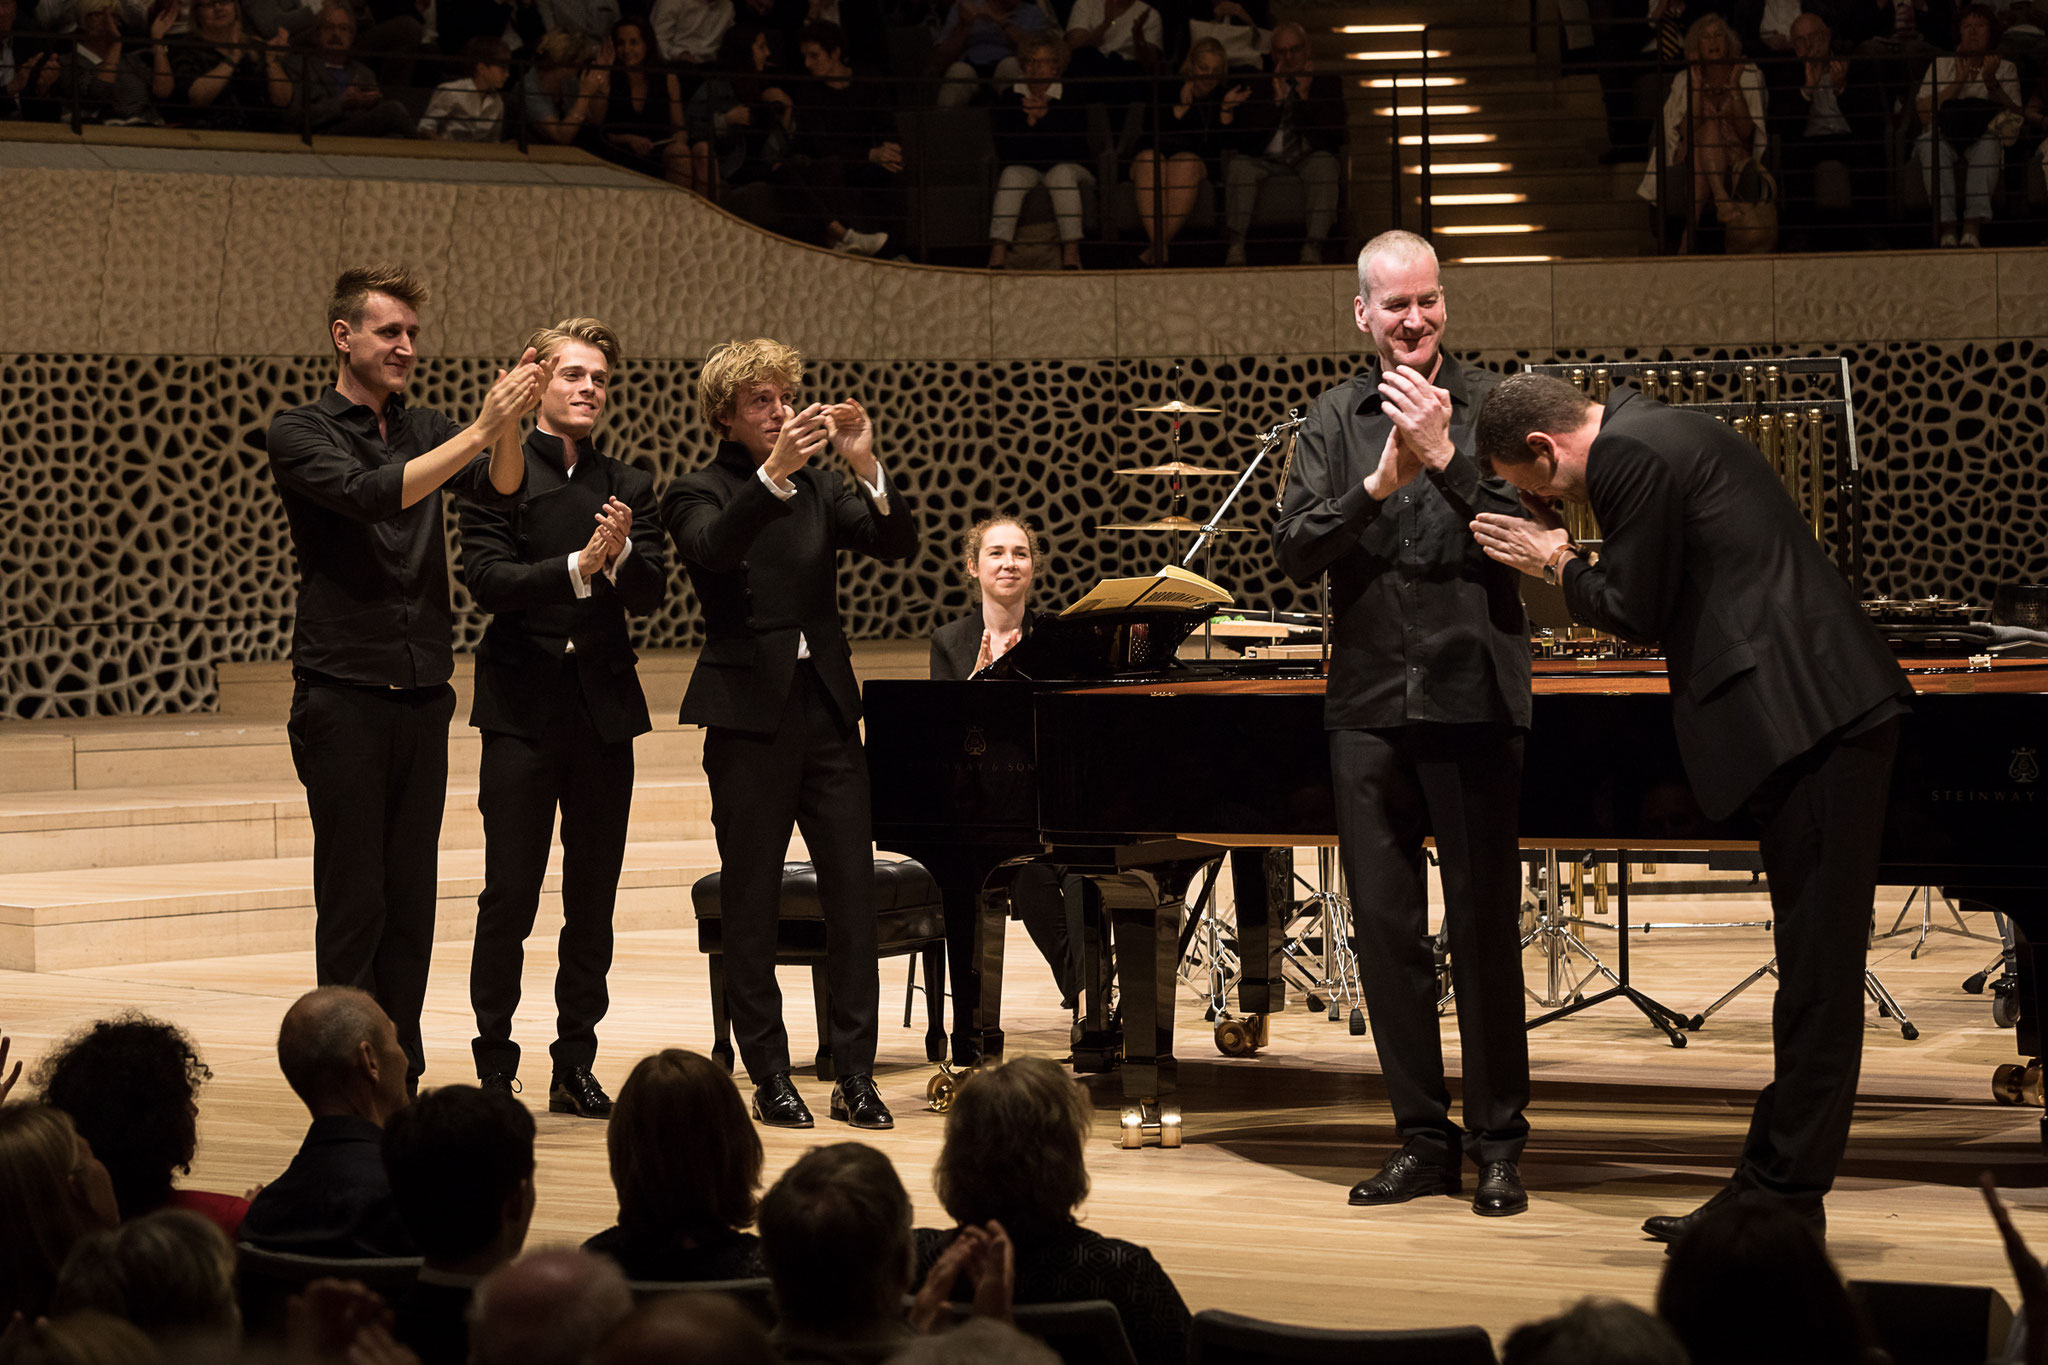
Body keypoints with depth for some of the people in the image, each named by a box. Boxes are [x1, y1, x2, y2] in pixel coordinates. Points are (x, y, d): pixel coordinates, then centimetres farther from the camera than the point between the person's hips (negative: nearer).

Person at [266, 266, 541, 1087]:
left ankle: (402, 1083, 10)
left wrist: (509, 429, -27)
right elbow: (370, 494, -21)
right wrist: (479, 430, -27)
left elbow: (499, 488, -6)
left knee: (412, 900, 6)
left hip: (423, 696, 5)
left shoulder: (428, 433, 13)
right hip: (344, 697, -5)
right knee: (353, 900, -5)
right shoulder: (300, 435, -3)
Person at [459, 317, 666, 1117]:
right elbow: (488, 582, -13)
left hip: (603, 709, 4)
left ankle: (576, 1065, 14)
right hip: (524, 708, -4)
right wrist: (579, 566, -25)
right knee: (509, 898, -4)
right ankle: (494, 1066, 4)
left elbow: (653, 593, 1)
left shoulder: (628, 487, 11)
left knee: (594, 901, 7)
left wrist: (623, 553, -19)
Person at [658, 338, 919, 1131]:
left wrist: (866, 467, -18)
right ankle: (770, 1079, 9)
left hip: (825, 706, 4)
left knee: (854, 891, 0)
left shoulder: (819, 489, 11)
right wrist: (775, 472, -35)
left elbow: (898, 546, -3)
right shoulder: (698, 494, -1)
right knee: (751, 902, 1)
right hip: (749, 714, -4)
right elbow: (715, 547, -23)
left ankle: (855, 1075, 4)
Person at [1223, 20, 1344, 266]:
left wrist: (1305, 96, -9)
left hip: (1310, 157, -1)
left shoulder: (1326, 83, 13)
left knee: (1324, 164, -35)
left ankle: (1312, 248, -42)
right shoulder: (1259, 84, 14)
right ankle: (1235, 247, -37)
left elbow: (1336, 128, -2)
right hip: (1267, 160, 1)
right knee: (1238, 165, -30)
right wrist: (1275, 99, -8)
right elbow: (1245, 132, 0)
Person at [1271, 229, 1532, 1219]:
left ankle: (1499, 1142, 8)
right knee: (1386, 926, 6)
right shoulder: (1334, 420, 9)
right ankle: (1422, 1138, 15)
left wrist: (1445, 461, -20)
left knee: (1485, 925, -1)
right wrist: (1380, 483, -15)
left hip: (1472, 700, -3)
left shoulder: (1489, 404, 1)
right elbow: (1295, 551, -1)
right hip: (1369, 702, 3)